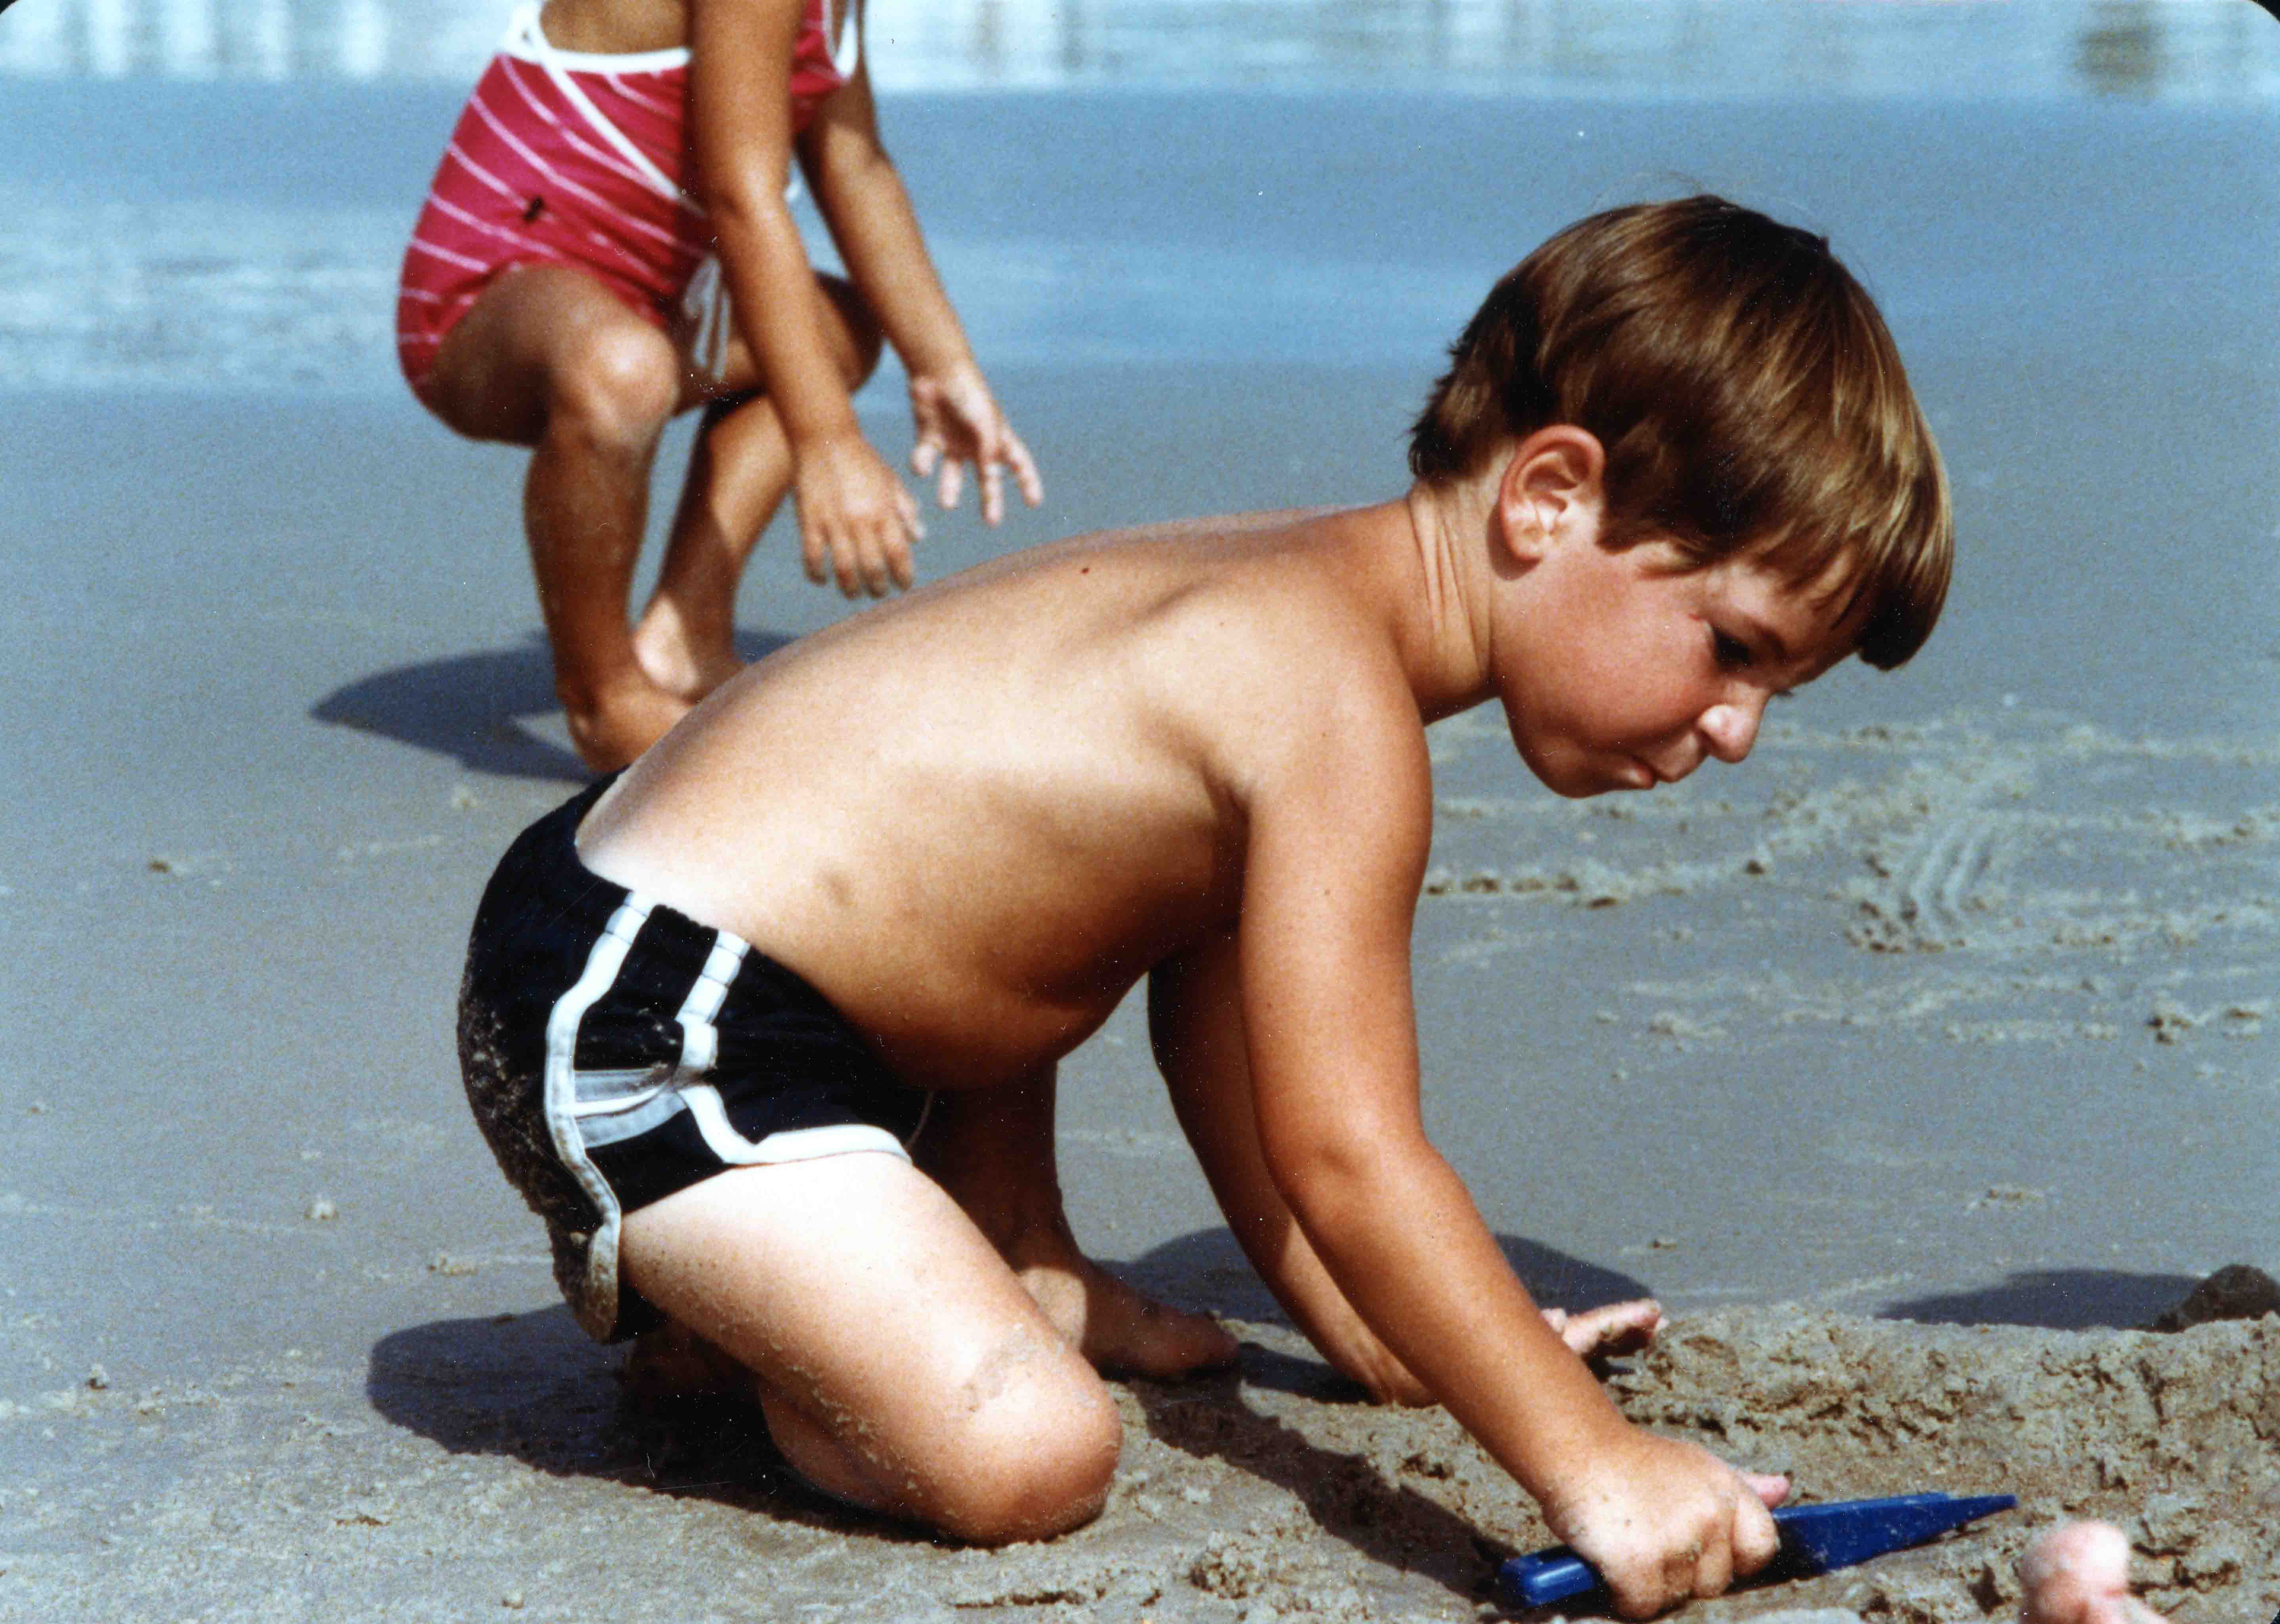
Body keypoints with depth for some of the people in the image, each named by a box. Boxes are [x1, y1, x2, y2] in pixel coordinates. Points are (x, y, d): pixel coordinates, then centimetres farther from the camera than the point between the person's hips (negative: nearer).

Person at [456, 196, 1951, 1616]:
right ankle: (673, 1282, 2)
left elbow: (1218, 1032, 19)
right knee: (1031, 1458, -22)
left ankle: (1014, 1270, 29)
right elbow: (1347, 1159, -26)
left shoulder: (1296, 596, 11)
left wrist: (1390, 1344, 22)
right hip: (635, 1026, -11)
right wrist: (1589, 1463, -24)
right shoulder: (1336, 715, -21)